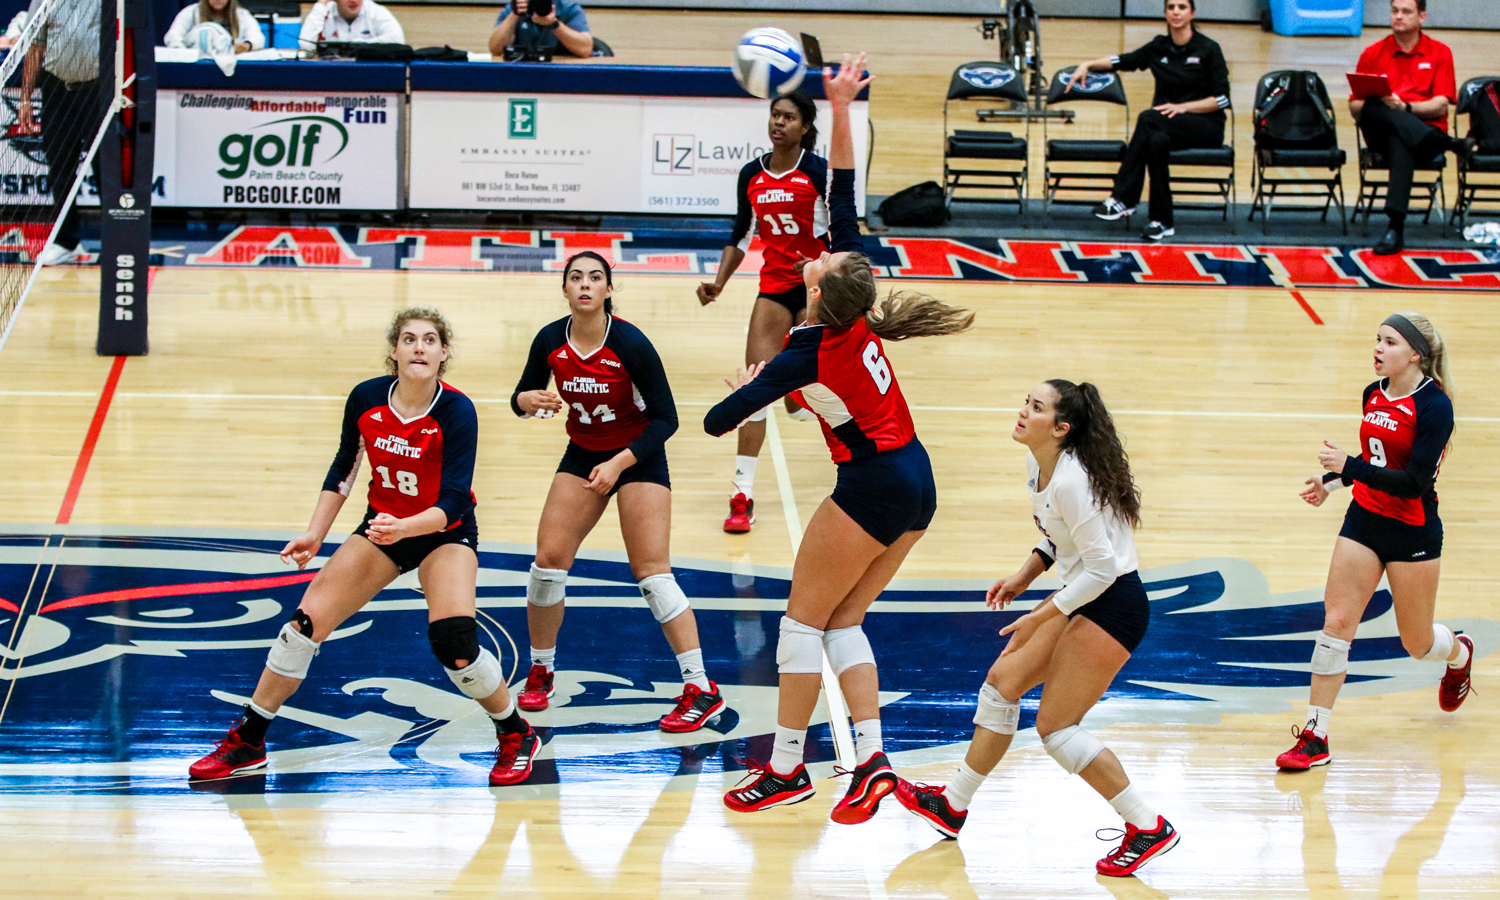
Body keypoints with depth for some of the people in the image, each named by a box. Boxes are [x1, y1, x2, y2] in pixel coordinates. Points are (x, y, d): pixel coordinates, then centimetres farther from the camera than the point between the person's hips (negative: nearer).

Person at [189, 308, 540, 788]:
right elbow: (343, 468, 4)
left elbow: (453, 503, -29)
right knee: (307, 621, -7)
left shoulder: (457, 413, -25)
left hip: (445, 532, -4)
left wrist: (403, 528, -46)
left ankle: (516, 735, 1)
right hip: (383, 524, 4)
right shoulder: (366, 399, -13)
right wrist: (315, 536, 0)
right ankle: (247, 743, 8)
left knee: (452, 640, -25)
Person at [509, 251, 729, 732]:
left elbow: (665, 418, -17)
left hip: (638, 456, -5)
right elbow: (521, 396, 4)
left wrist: (620, 463, -24)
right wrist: (529, 399, -20)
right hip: (583, 454, 5)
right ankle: (540, 673, 17)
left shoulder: (630, 344, -22)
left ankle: (701, 691, -12)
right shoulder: (550, 341, -10)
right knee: (549, 558, -4)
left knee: (651, 571, -14)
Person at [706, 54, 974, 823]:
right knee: (843, 623, 11)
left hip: (874, 487, -8)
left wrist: (745, 385, 7)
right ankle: (872, 760, 1)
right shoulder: (861, 313, -2)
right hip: (917, 481, 8)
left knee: (804, 620, 3)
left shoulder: (806, 356, -18)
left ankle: (787, 768, 7)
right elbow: (843, 195, 3)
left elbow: (717, 422, -13)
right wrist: (840, 111, 3)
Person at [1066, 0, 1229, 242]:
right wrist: (1088, 65, 7)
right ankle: (1162, 221, -33)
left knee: (1148, 118, -32)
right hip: (1166, 126, 4)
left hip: (1207, 126, -4)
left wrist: (1183, 107, -17)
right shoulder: (1159, 47, 10)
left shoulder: (1208, 49, -4)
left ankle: (1123, 199, -33)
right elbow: (1124, 61, 21)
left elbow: (1222, 99, -7)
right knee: (1156, 141, -35)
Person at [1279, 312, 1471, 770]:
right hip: (1364, 521, 6)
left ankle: (1460, 654, 48)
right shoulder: (1373, 395, 3)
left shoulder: (1434, 406, -19)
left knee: (1417, 641, 11)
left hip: (1413, 533, -6)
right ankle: (1315, 737, -2)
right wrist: (1332, 479, 24)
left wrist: (1349, 468, -32)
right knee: (1336, 622, -5)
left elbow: (1414, 482, -25)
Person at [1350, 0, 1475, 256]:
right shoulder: (1373, 54, 13)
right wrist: (1383, 105, -14)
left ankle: (1396, 228, -48)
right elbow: (1355, 107, 8)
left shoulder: (1440, 53, 10)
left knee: (1400, 143, -40)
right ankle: (1451, 144, -38)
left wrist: (1405, 107, -18)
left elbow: (1440, 106, -1)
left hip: (1426, 128, -2)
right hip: (1381, 135, 2)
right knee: (1373, 109, -35)